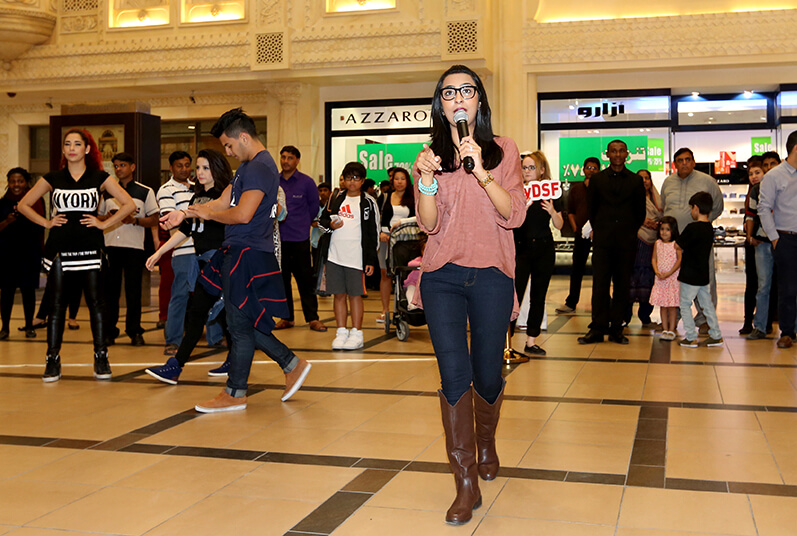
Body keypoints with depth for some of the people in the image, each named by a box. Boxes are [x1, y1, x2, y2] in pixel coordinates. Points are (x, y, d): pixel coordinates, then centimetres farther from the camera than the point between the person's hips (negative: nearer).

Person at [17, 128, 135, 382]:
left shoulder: (99, 178, 5)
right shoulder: (53, 178, 8)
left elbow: (129, 204, 2)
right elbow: (23, 205, 14)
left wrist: (104, 223, -2)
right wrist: (46, 222, 3)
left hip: (89, 249, -1)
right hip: (59, 249, 1)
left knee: (95, 303, -1)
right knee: (56, 304, 2)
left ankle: (101, 357, 8)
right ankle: (53, 359, 9)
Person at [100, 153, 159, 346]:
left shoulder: (145, 191, 4)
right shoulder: (107, 191, 14)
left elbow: (154, 220, 1)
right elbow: (98, 217, 18)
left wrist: (134, 220, -13)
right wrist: (108, 217, -4)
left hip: (134, 247, -3)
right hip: (110, 245, 3)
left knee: (133, 292, 0)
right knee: (110, 290, 4)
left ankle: (135, 332, 8)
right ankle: (109, 331, 10)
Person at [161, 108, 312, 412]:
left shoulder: (260, 168, -15)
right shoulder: (248, 167, 20)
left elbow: (242, 214, -23)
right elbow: (223, 202, 21)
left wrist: (207, 213, -8)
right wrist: (184, 214, 12)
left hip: (248, 255, -10)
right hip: (239, 253, 10)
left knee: (240, 326, -2)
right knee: (245, 324, 13)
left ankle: (235, 394, 8)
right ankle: (292, 365, 22)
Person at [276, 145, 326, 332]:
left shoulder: (307, 182, 0)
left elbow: (314, 207, 9)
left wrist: (301, 224, 10)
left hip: (300, 239, -3)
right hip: (278, 238, 3)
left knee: (305, 279, -2)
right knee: (281, 279, 7)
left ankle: (312, 318, 3)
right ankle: (286, 317, 16)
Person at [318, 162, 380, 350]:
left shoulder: (369, 202, 3)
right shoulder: (336, 200, 14)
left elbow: (374, 233, 1)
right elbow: (322, 221, 20)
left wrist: (371, 260, -4)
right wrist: (330, 225, -4)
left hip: (356, 256, -4)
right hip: (334, 255, 4)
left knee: (355, 295, 0)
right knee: (339, 295, 7)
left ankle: (356, 334, 8)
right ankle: (341, 333, 15)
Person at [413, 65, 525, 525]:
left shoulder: (503, 150, 5)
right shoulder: (431, 156, 8)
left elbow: (514, 215, -7)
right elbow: (429, 225, -1)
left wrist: (482, 172, -20)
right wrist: (427, 179, -17)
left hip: (491, 275, 0)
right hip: (443, 277, 0)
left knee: (487, 376, 8)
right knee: (454, 374, -8)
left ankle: (486, 444, 39)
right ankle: (466, 484, -1)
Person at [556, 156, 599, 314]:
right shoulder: (576, 189, 13)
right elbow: (570, 211, 16)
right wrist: (575, 227, 3)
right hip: (581, 233, 3)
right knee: (577, 268, 7)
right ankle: (571, 303, 12)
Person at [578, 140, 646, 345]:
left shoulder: (636, 180, 7)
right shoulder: (597, 179, 8)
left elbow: (640, 211, 13)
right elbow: (591, 207, 15)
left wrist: (631, 232, 12)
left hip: (626, 241, 1)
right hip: (602, 239, 0)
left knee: (622, 286, 3)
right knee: (600, 284, -4)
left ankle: (616, 329, 9)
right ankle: (598, 329, 0)